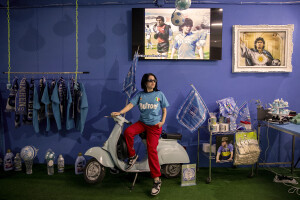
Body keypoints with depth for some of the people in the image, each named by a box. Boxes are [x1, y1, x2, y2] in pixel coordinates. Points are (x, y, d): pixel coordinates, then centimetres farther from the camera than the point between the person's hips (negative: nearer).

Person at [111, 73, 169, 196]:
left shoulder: (159, 94, 5)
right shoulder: (140, 95, 8)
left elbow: (164, 109, 10)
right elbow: (131, 104, -3)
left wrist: (162, 121, -5)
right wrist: (119, 113, -18)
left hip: (155, 125, -2)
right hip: (142, 122, 2)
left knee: (151, 149, -15)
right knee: (128, 132, -27)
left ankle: (157, 179, -7)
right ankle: (132, 155, -3)